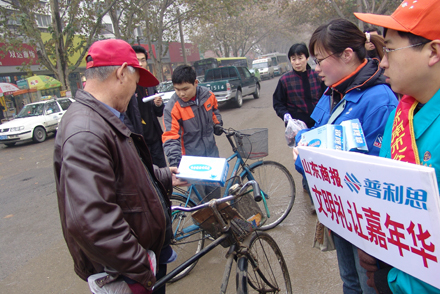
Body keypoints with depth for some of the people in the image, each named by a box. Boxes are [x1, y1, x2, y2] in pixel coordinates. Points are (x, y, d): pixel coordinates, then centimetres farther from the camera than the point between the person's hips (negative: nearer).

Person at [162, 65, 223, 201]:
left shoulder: (208, 95, -7)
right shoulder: (172, 107, -20)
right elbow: (170, 138, -20)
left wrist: (217, 124, 1)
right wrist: (174, 162, -31)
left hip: (212, 151, 5)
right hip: (192, 157, -4)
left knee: (215, 190, 18)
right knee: (198, 196, -1)